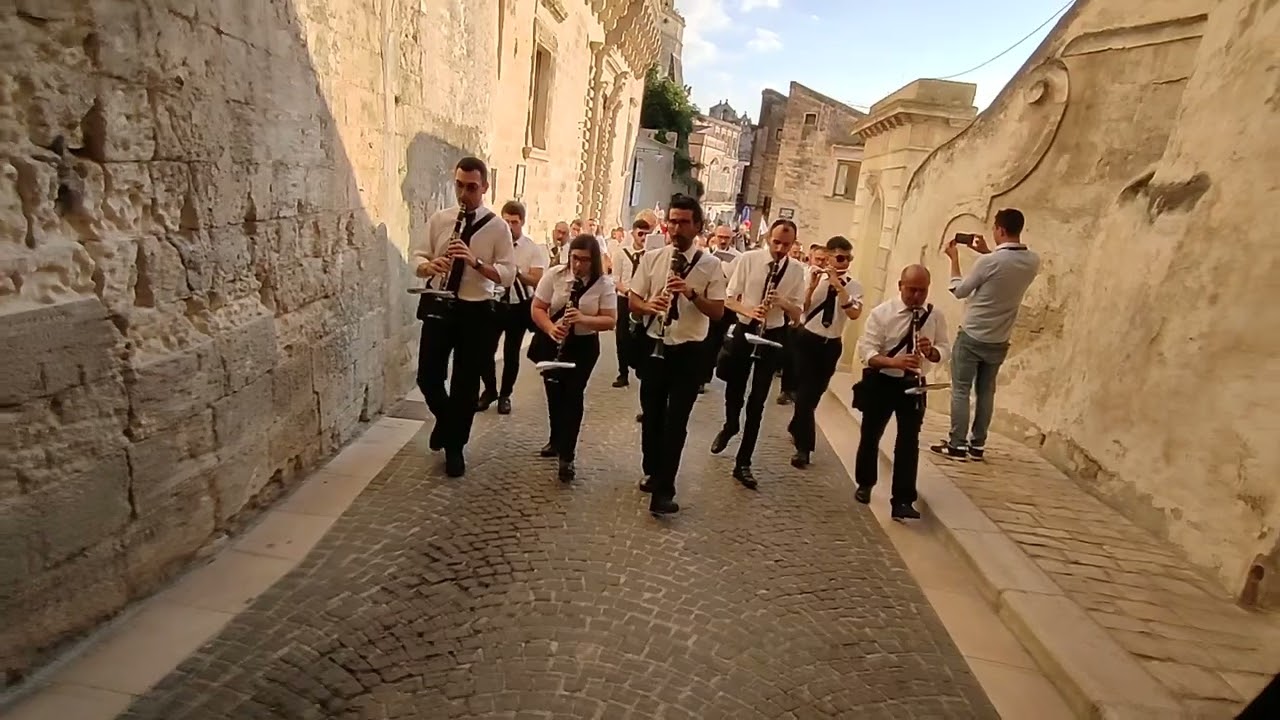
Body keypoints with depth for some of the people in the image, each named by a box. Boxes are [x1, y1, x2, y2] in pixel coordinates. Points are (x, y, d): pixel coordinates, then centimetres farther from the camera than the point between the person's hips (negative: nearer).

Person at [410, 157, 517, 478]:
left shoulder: (498, 228, -4)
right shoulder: (439, 219, 4)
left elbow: (508, 275, -10)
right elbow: (416, 256, 3)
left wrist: (475, 261, -25)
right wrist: (430, 265, -20)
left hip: (476, 312, -2)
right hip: (438, 306, 2)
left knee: (466, 383, 6)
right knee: (428, 376, 3)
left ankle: (455, 448, 23)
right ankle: (445, 419, 35)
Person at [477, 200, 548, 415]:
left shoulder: (534, 249, -5)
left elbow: (536, 281, -12)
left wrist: (517, 272, -29)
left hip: (519, 307, -1)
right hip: (495, 303, 1)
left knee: (511, 353, 9)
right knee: (486, 349, 1)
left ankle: (505, 395, 26)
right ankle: (490, 390, 24)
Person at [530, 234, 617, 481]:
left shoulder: (604, 284, -13)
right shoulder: (554, 274, -11)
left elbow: (610, 321, -15)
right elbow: (537, 308, -8)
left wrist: (582, 318, -31)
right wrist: (551, 329, -27)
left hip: (583, 346, -2)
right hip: (552, 343, 2)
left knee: (573, 395, -7)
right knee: (554, 393, 11)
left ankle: (567, 455, -2)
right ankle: (556, 440, 33)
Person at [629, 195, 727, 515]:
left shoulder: (710, 264, -5)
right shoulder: (651, 258, 1)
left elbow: (718, 312, -7)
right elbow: (633, 301, 4)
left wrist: (691, 293, -22)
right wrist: (649, 306, -18)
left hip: (688, 351, -3)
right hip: (654, 345, 3)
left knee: (676, 422, -3)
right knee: (651, 415, 14)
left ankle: (664, 490, 3)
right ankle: (652, 472, 34)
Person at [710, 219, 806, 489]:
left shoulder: (796, 270, -4)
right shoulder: (748, 259, -9)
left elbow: (797, 315, -2)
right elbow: (729, 299, -6)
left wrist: (782, 302, -22)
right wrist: (749, 310, -25)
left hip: (772, 336, 0)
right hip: (744, 330, 0)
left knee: (757, 402, -1)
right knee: (734, 390, 16)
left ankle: (743, 464, 8)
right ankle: (730, 426, 50)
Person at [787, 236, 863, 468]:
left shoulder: (853, 286, -2)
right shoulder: (814, 277, -6)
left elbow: (854, 314, -19)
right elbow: (800, 310, -14)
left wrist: (839, 286, -24)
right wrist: (812, 286, -26)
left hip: (831, 345, 3)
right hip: (806, 339, -3)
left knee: (815, 392, 14)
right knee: (805, 391, -7)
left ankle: (796, 428, 39)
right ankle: (803, 447, 0)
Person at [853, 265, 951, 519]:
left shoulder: (935, 316, -1)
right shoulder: (882, 312, -12)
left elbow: (945, 349, 3)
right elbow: (866, 350, -16)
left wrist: (931, 351, -21)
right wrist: (894, 361, -33)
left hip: (914, 385, 2)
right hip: (880, 382, -1)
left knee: (909, 441, -5)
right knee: (871, 435, 12)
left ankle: (902, 501, 0)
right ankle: (865, 484, 35)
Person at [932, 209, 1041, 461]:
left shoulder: (989, 262, -21)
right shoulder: (1033, 262, -2)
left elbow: (960, 291, -7)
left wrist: (954, 258, 3)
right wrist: (988, 252, 15)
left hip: (972, 337, -6)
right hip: (999, 341, 6)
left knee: (960, 391, 2)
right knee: (986, 392, 14)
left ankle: (957, 445, 4)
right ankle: (977, 444, 20)